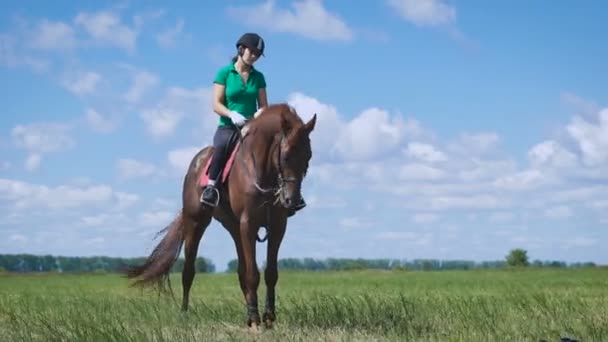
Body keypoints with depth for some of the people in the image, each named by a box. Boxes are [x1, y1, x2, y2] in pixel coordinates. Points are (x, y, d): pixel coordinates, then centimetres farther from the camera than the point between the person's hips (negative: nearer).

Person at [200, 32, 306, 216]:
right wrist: (232, 114, -23)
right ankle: (210, 186, -31)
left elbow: (263, 105, 11)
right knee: (223, 145, -37)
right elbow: (216, 104, -5)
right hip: (227, 127, -4)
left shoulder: (258, 77, 12)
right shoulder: (224, 73, 1)